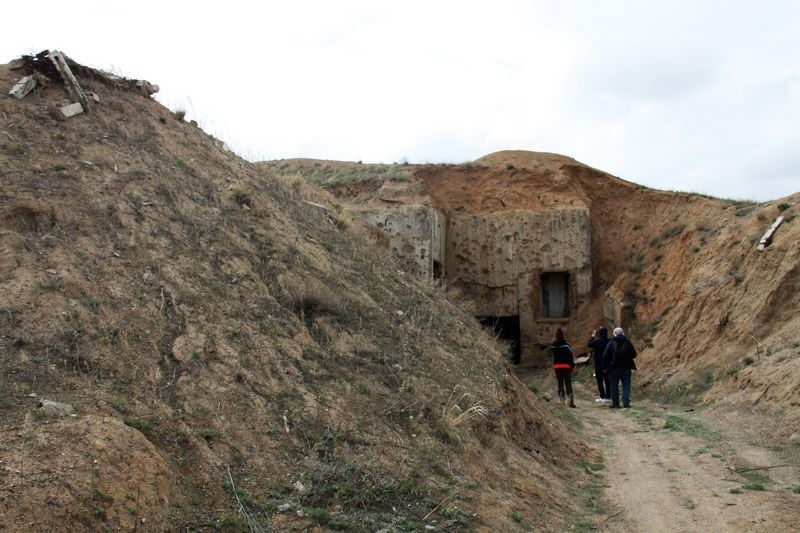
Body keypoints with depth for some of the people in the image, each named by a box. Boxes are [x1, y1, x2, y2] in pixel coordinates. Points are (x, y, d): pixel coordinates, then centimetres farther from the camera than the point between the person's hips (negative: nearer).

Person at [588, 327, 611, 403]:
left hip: (599, 365, -5)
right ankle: (608, 397, 10)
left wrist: (593, 336, 2)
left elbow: (589, 344, -7)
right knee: (607, 381, 9)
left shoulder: (598, 341, -17)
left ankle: (602, 397, 1)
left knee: (600, 381, 3)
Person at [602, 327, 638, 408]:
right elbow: (634, 354, 4)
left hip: (614, 368, -2)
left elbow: (605, 356, -8)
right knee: (626, 385, 7)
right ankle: (626, 402, -2)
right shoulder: (628, 343, -1)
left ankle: (615, 403, 7)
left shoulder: (611, 343, -8)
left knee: (614, 386, 6)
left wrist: (605, 366, 2)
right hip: (626, 367, 2)